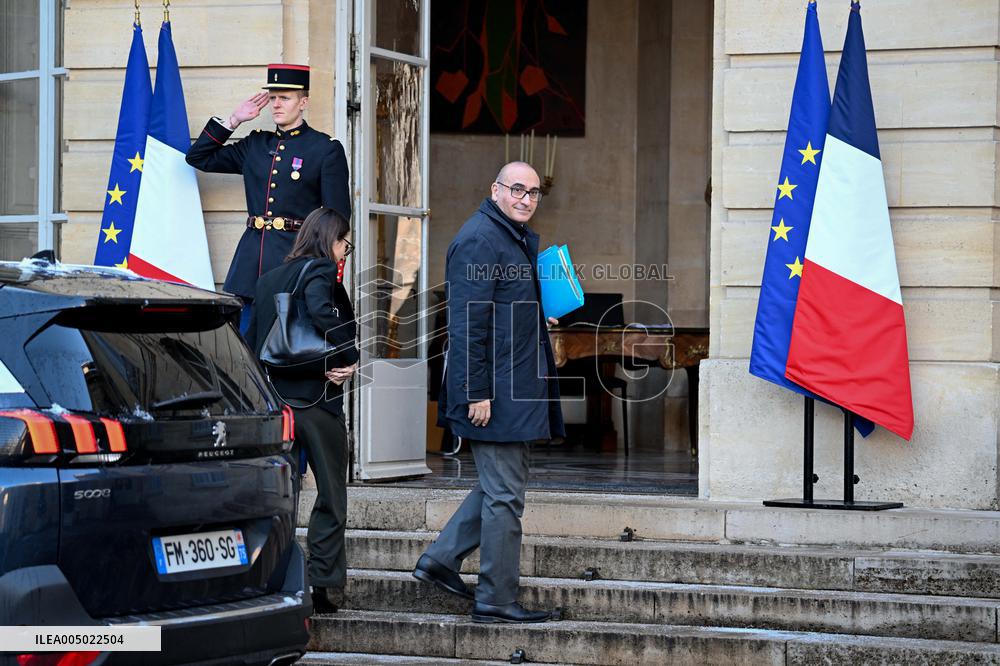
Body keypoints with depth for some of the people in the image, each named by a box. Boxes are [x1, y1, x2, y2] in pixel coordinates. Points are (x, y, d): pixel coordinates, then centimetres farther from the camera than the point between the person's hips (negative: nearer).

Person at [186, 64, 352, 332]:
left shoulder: (326, 149, 0)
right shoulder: (255, 145, 14)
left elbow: (338, 218, -3)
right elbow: (198, 157, 20)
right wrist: (234, 120, 11)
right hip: (250, 262, 5)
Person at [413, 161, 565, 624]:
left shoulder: (523, 239, 17)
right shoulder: (478, 240, -15)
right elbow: (467, 323, -20)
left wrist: (541, 317, 11)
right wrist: (477, 392, -22)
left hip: (517, 387, 10)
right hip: (493, 391, -10)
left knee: (500, 485, 17)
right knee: (504, 492, -4)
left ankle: (440, 560, 24)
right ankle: (496, 600, 3)